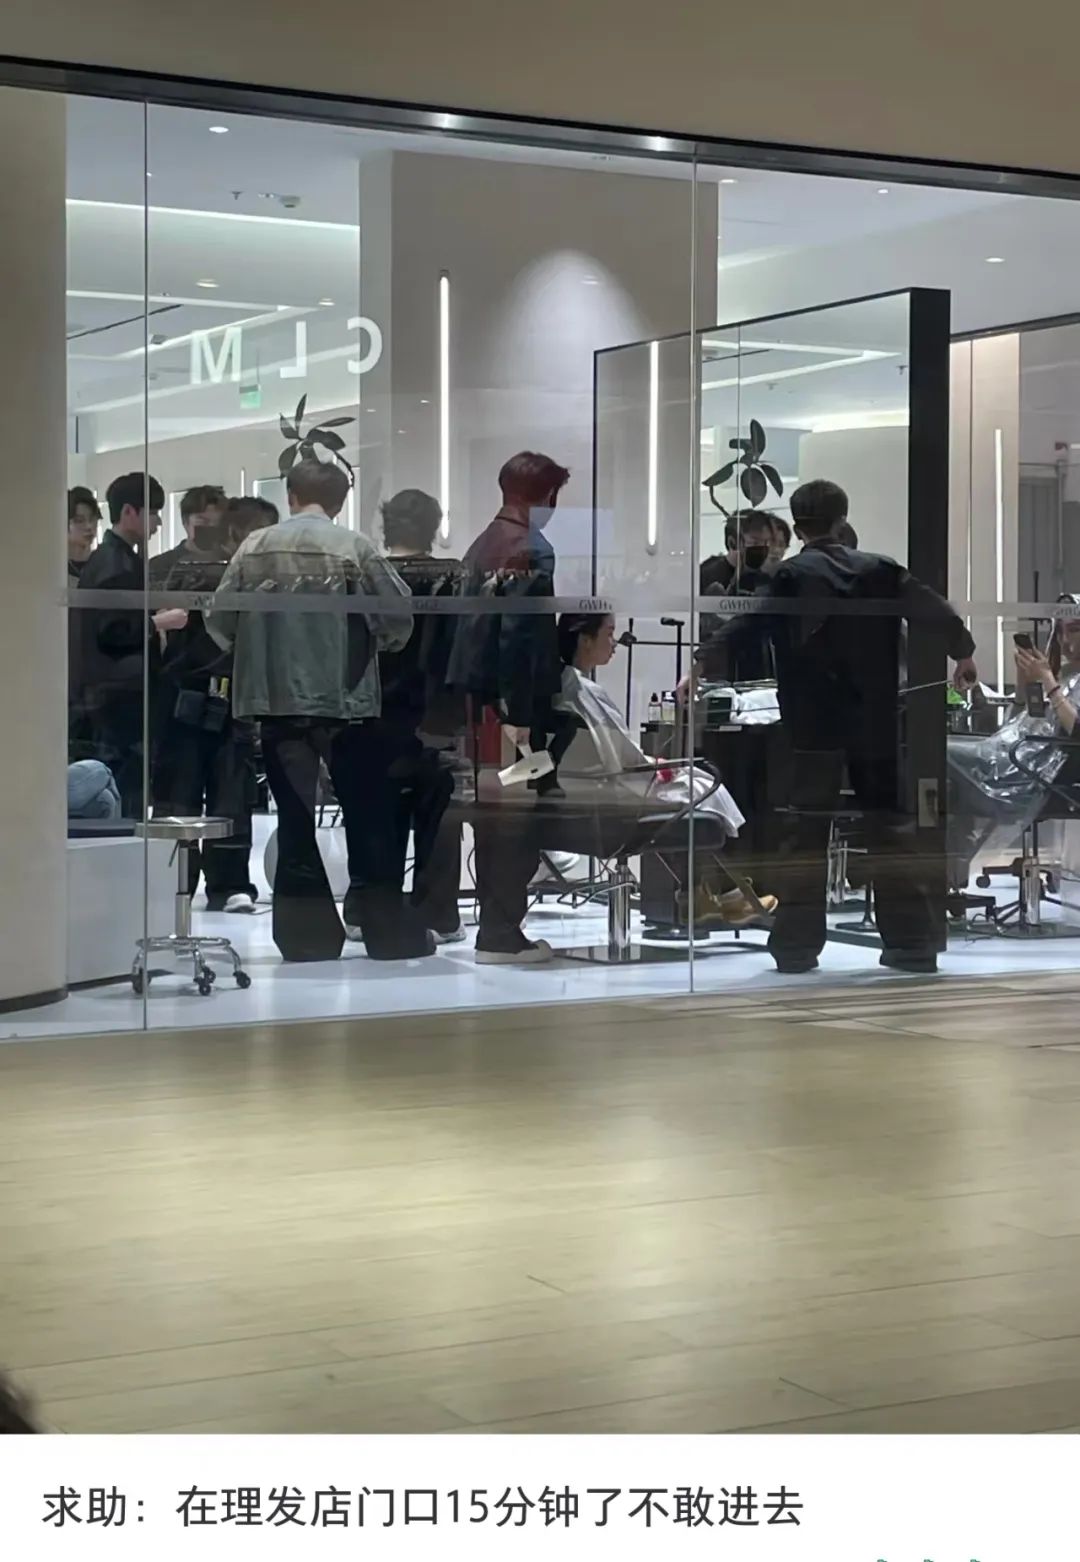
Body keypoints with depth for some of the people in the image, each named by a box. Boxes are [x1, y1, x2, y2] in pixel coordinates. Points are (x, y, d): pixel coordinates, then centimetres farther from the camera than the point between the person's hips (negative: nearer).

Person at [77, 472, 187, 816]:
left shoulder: (104, 559, 17)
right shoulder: (117, 565, -14)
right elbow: (113, 631, -21)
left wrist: (154, 620, 14)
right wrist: (159, 623, -10)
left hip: (111, 694, 10)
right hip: (123, 695, -10)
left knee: (113, 791, 11)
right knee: (129, 791, -8)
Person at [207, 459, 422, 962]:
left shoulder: (255, 547, 2)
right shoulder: (354, 547, -5)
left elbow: (218, 619, 3)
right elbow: (398, 616, -7)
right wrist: (371, 643, 13)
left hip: (274, 697, 3)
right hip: (342, 696, -2)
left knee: (294, 815, 8)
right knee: (368, 812, 7)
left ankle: (307, 932, 9)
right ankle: (385, 927, 9)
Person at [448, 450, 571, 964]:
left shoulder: (482, 546, 15)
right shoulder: (531, 550, -13)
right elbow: (521, 636, -21)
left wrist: (491, 702, 16)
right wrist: (521, 713, -22)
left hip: (483, 698, 9)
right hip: (516, 702, -9)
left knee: (493, 812, 13)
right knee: (516, 816, -4)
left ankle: (495, 926, 20)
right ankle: (501, 935, -2)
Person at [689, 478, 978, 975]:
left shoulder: (792, 575, -5)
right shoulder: (879, 570, 4)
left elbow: (747, 623, -17)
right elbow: (933, 609, 3)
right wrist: (962, 652, 17)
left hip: (816, 723, -3)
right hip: (876, 720, 3)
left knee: (807, 831, 4)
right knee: (888, 826, 9)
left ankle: (797, 944, 2)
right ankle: (912, 941, 8)